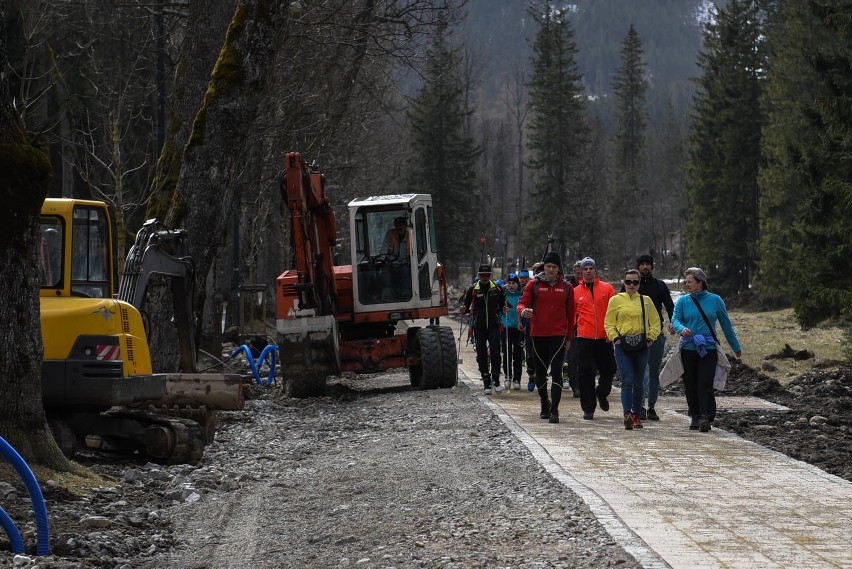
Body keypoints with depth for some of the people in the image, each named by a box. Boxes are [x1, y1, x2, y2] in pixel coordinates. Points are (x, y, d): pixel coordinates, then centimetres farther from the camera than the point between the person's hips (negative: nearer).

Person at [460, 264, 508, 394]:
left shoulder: (497, 289, 4)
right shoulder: (473, 290, 3)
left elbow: (502, 305, 12)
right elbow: (466, 306, 6)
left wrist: (504, 310, -10)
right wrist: (463, 310, -16)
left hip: (493, 326, -1)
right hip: (479, 327, 1)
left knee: (495, 353, -13)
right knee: (482, 356, 1)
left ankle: (496, 381, -3)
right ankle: (487, 384, 8)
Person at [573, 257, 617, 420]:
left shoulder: (607, 288, 5)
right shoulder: (576, 292, 6)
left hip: (604, 338, 1)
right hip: (584, 339, 0)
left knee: (608, 370, 8)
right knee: (585, 373, -4)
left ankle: (602, 394, 37)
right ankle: (588, 408, 4)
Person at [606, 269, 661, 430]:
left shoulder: (646, 300, 10)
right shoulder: (616, 300, 6)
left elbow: (655, 322, 14)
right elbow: (609, 323, 8)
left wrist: (650, 338, 0)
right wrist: (614, 338, -6)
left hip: (641, 345, 2)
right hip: (623, 345, -2)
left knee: (639, 382, 8)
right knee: (627, 380, -15)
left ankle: (636, 415, 18)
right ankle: (627, 415, -23)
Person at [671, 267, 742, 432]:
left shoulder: (715, 300, 4)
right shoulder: (682, 301, 6)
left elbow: (726, 324, 11)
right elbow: (675, 320, -6)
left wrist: (736, 347, 17)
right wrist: (682, 329, -30)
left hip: (708, 349, -2)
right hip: (688, 349, 2)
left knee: (705, 383, -12)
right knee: (690, 385, 6)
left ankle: (705, 417, -17)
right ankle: (695, 417, 17)